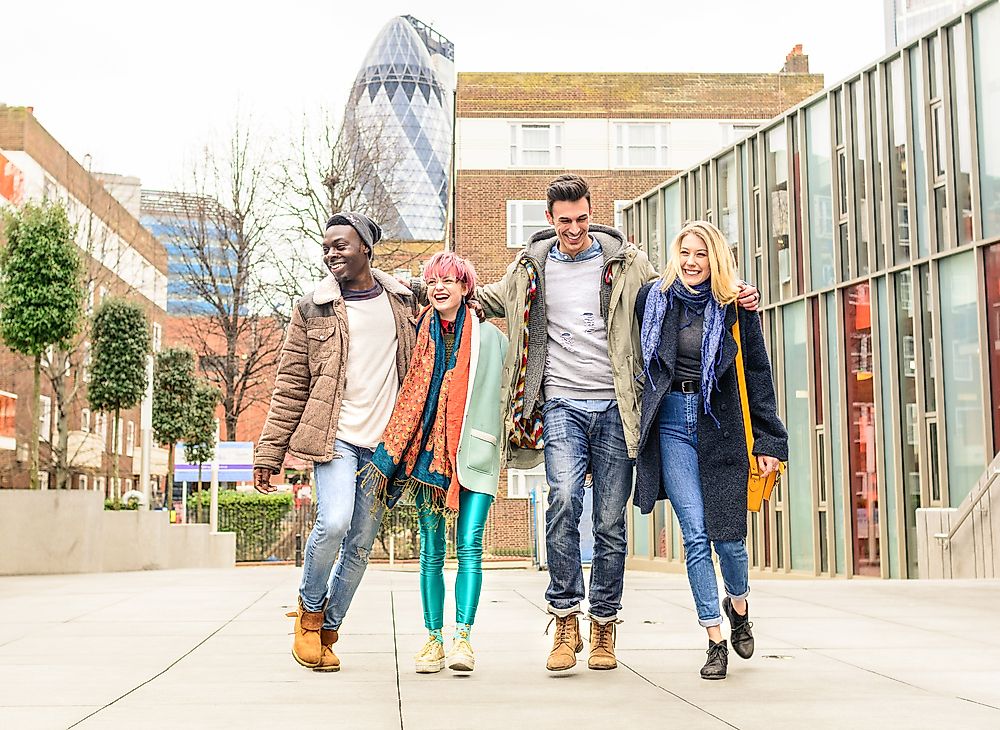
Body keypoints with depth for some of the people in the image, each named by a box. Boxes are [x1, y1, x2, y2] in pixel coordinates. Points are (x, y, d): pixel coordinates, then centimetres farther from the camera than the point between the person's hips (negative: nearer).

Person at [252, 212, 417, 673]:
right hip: (336, 436, -2)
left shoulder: (402, 302, 11)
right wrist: (269, 454, 1)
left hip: (385, 442, 3)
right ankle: (310, 609, 4)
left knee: (360, 544, 3)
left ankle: (327, 630, 19)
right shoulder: (312, 309, 5)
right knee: (333, 522, -22)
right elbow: (290, 386, 4)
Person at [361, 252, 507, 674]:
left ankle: (463, 636, -8)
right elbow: (410, 395, 14)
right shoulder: (419, 336, 11)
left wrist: (504, 441, 1)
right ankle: (433, 639, 8)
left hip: (474, 452, -2)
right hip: (429, 450, 2)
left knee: (469, 546, -9)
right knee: (431, 549, 2)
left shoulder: (489, 336, 6)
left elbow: (506, 391, 7)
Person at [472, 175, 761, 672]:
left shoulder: (625, 262, 8)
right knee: (564, 499, -21)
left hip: (614, 406, 0)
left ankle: (604, 624, 15)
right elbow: (486, 300, 27)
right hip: (562, 404, 0)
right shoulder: (531, 267, 11)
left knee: (611, 520, 2)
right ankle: (566, 620, -11)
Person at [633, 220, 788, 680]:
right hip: (672, 425, 1)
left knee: (727, 535, 0)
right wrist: (635, 420, 10)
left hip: (721, 427, -1)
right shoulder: (653, 299, 5)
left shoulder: (735, 306, 0)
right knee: (695, 534, -4)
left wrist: (769, 441, -1)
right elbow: (637, 361, 16)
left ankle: (738, 605, 32)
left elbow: (757, 375, 2)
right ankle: (715, 640, 5)